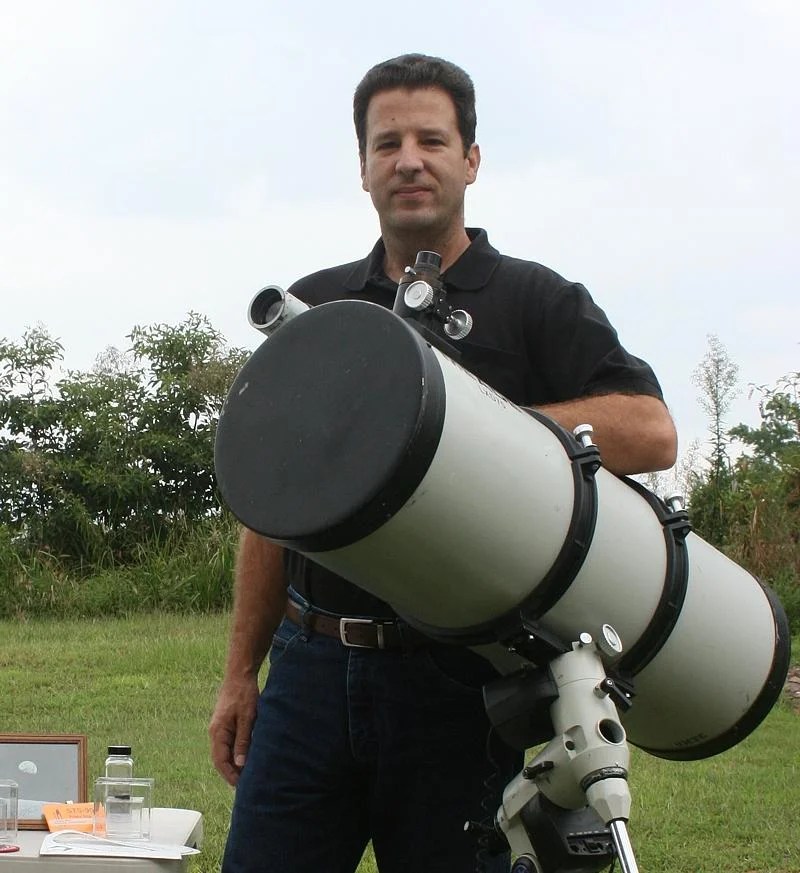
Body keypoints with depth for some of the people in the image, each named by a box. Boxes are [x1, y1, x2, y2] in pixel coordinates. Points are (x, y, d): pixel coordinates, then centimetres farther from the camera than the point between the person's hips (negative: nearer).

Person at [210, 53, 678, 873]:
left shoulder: (536, 302, 2)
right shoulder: (311, 307, 14)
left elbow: (649, 432, -13)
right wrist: (240, 673, 12)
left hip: (460, 686, -3)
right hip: (311, 671, 3)